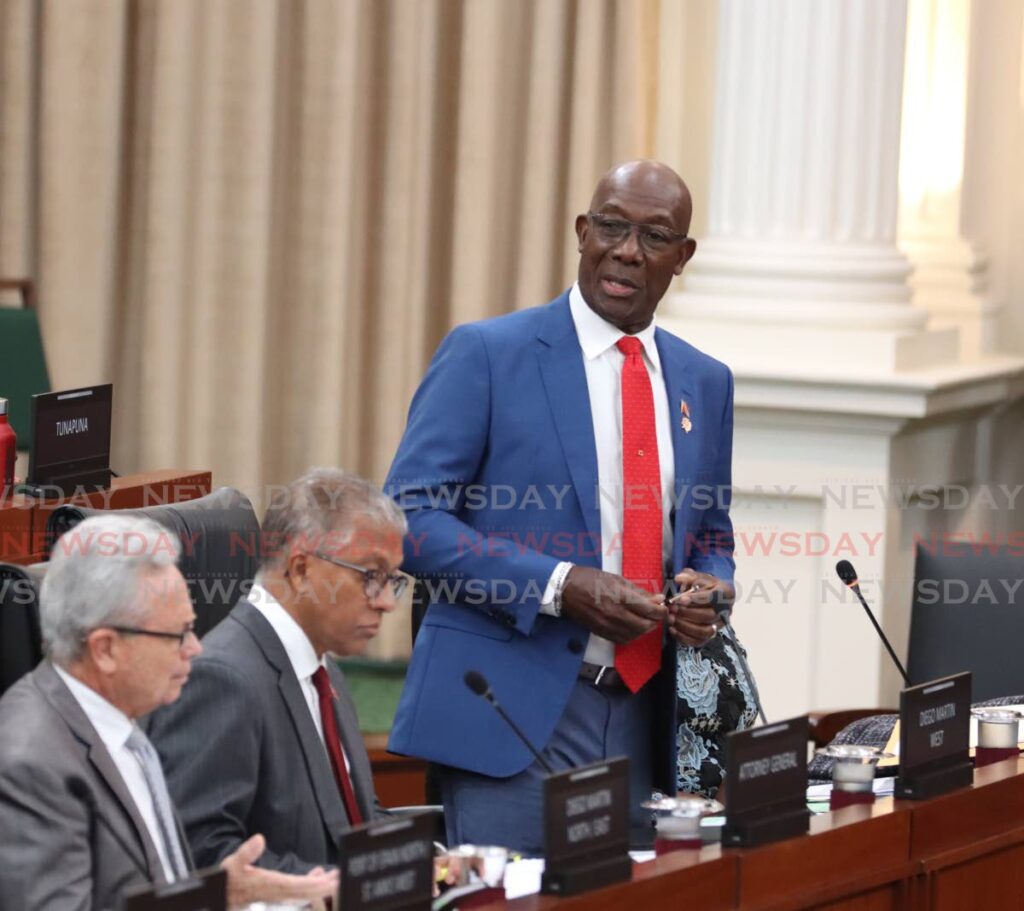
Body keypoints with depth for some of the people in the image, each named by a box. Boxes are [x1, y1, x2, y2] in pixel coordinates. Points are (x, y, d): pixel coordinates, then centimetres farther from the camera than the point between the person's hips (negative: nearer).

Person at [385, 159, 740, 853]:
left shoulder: (705, 383, 14)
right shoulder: (486, 354, -2)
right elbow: (409, 515, -8)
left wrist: (709, 592, -2)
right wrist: (560, 587, -18)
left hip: (639, 718, 5)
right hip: (514, 715, -5)